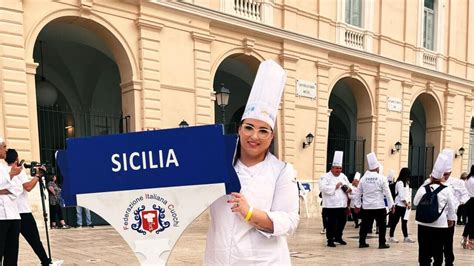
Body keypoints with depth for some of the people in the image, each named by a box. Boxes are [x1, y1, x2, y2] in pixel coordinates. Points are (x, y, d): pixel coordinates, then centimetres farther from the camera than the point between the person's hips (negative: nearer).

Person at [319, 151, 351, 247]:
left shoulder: (343, 176, 15)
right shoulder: (325, 177, -7)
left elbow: (348, 185, 21)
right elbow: (322, 188, -20)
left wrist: (348, 189, -3)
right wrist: (335, 187, -17)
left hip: (342, 204, 7)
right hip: (331, 204, -7)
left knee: (342, 221, 14)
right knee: (332, 223, -3)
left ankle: (338, 237, 33)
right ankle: (330, 240, 10)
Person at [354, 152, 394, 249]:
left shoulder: (363, 178, 1)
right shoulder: (381, 178, -9)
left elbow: (358, 193, 6)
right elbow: (387, 193, -7)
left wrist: (357, 205, 15)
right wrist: (391, 205, 1)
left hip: (366, 207, 3)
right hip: (379, 206, -3)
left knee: (365, 225, 10)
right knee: (382, 225, 9)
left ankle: (362, 242, 13)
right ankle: (382, 243, 11)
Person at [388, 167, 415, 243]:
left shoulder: (406, 183, 16)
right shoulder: (399, 183, -12)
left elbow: (408, 193, 14)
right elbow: (401, 195, -16)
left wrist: (409, 203, 4)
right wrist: (406, 203, -16)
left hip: (405, 205, 9)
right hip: (400, 205, -9)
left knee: (404, 221, 10)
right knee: (395, 221, -1)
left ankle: (406, 237, 14)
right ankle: (391, 237, 5)